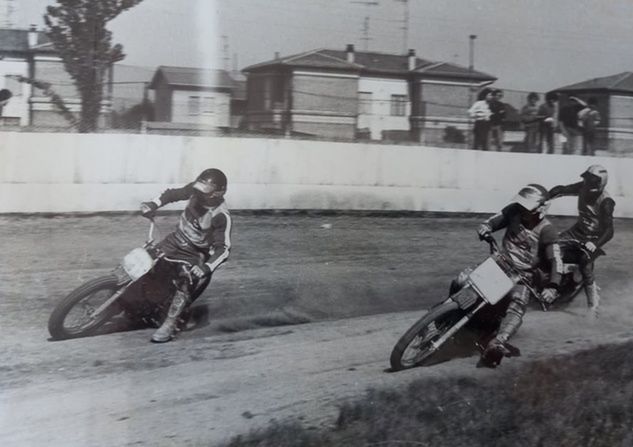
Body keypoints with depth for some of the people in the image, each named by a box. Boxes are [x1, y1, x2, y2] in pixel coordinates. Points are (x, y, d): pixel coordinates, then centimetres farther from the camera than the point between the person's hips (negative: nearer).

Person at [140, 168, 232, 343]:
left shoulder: (221, 216, -28)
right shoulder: (196, 190, -13)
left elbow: (223, 248, -28)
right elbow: (174, 193, 5)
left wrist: (207, 267, -43)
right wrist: (154, 204, -11)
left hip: (195, 255, -6)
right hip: (176, 239, 7)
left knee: (185, 285, -24)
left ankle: (169, 325, -15)